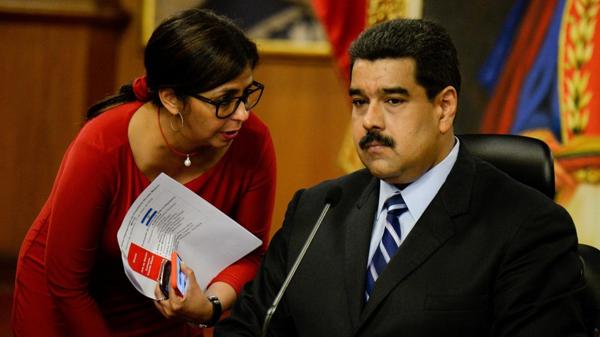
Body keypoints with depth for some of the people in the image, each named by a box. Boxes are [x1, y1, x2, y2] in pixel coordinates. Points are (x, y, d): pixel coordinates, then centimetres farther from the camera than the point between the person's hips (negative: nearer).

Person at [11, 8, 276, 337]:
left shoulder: (252, 144, -23)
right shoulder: (102, 149, -33)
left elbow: (246, 254, -12)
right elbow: (66, 284, -25)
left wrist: (209, 305, -31)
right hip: (66, 310, -3)